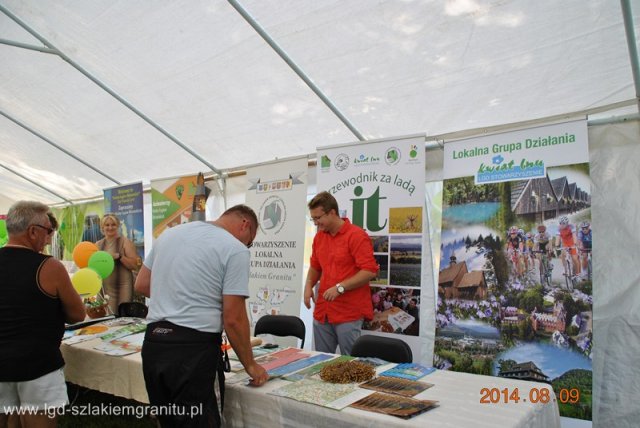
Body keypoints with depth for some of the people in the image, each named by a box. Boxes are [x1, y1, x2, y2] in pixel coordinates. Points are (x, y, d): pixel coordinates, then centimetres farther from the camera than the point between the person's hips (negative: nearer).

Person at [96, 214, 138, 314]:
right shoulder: (98, 245, 11)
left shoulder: (125, 242, -1)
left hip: (122, 287, -4)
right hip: (103, 288, 4)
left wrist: (119, 256, -18)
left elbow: (135, 265, -8)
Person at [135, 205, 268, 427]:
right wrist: (250, 365, 1)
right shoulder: (235, 249, -9)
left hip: (153, 343, 7)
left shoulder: (170, 233, 11)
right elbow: (233, 318, -11)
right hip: (194, 349, -7)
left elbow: (141, 285, 17)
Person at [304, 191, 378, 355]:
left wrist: (340, 288, -22)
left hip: (349, 314, -6)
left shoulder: (357, 236, -12)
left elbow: (370, 271, -18)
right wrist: (308, 286, 2)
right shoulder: (319, 237, 10)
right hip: (322, 312, 7)